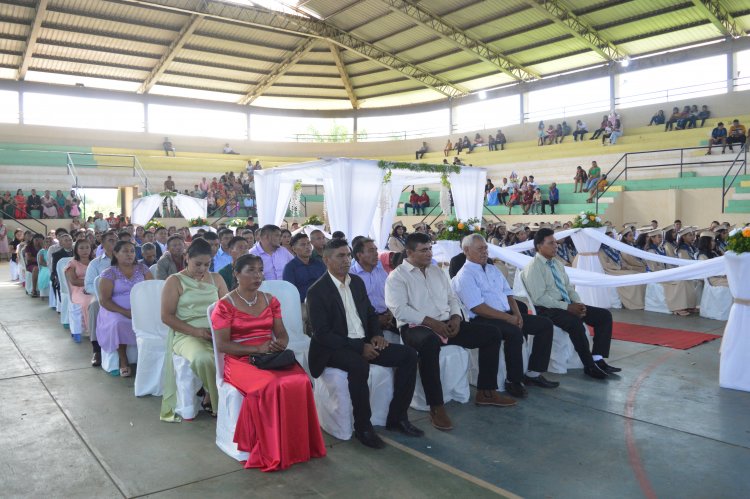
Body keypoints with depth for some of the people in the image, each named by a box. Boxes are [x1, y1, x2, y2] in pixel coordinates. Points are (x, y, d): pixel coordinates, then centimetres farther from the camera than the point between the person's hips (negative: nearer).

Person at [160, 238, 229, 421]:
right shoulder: (175, 281, 3)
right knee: (203, 358, -37)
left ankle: (210, 398, -6)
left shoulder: (216, 279, 15)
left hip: (216, 332, 4)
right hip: (186, 334, -3)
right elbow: (166, 316, -3)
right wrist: (195, 331, -14)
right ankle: (220, 403, -10)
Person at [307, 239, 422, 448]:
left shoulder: (357, 282, 10)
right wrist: (359, 347, -22)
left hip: (363, 343, 7)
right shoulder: (317, 291, -12)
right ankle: (363, 427, -18)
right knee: (359, 366, -38)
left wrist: (376, 334, -3)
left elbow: (370, 313, 20)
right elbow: (322, 334, -17)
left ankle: (397, 417, 3)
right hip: (334, 348, -7)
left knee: (408, 355, -6)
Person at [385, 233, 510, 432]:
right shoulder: (397, 276, -3)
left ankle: (486, 392, 7)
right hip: (416, 326, -7)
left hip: (446, 324, 7)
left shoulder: (437, 272, 19)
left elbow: (452, 298, 18)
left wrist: (455, 317, -3)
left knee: (491, 334, -1)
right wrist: (430, 321, -21)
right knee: (429, 342, -43)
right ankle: (436, 407, -33)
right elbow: (399, 309, -15)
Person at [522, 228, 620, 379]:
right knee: (575, 322, -35)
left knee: (604, 315, -3)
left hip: (567, 305, 9)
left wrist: (578, 303, -4)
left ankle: (598, 359, -9)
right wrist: (567, 307, -21)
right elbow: (540, 298, -18)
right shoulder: (533, 267, -11)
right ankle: (590, 366, -19)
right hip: (547, 309, -9)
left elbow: (568, 287, 17)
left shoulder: (557, 264, 16)